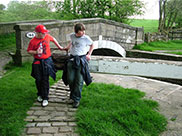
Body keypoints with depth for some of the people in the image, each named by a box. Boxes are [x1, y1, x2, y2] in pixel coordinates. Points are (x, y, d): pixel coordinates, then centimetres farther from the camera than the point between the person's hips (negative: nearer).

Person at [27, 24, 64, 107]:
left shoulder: (47, 36, -3)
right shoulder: (33, 41, -9)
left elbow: (53, 39, 18)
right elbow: (29, 51, 0)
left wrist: (59, 46, 23)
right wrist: (36, 52, -18)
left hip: (47, 61, 0)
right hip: (37, 62, 0)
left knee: (45, 80, -2)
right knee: (38, 79, 9)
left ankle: (45, 98, 5)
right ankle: (40, 95, 33)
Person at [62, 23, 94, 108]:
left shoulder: (86, 38, -5)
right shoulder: (72, 36, 4)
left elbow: (92, 45, 13)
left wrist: (89, 54, 6)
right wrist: (68, 47, 26)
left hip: (81, 59, -3)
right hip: (72, 59, 3)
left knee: (79, 81, -2)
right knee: (70, 79, 3)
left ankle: (76, 100, 7)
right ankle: (73, 94, 30)